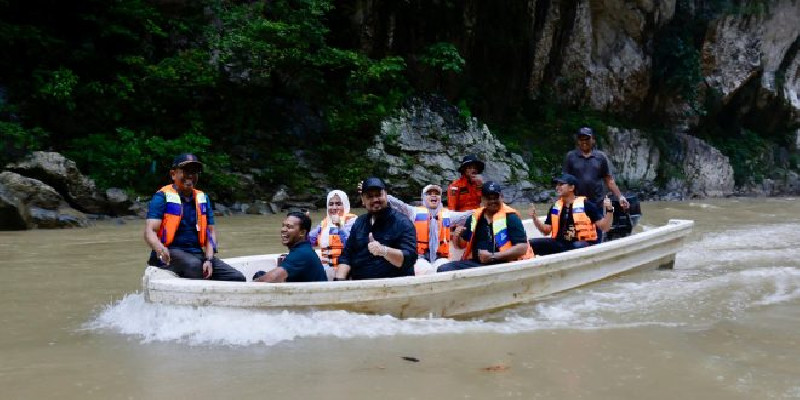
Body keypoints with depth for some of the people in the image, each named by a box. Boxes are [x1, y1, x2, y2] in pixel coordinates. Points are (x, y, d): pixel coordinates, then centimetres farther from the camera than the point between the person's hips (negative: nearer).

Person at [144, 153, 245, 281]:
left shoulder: (203, 198, 16)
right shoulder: (163, 197, 0)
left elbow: (210, 232, 14)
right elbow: (150, 231, -11)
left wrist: (209, 260, -4)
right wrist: (159, 248, -35)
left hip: (197, 253, 5)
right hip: (169, 254, -5)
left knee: (237, 278, -13)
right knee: (194, 265, -38)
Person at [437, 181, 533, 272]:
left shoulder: (510, 217, -3)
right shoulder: (475, 216, 14)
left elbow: (522, 248, -12)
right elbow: (462, 244, 24)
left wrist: (493, 256, -18)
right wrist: (457, 236, 0)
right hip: (474, 262, 6)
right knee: (443, 269, -15)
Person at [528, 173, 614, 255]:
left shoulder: (585, 204, -3)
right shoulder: (556, 206, 12)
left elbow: (604, 228, -3)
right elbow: (546, 231, 15)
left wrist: (609, 210, -18)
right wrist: (534, 218, 2)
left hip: (583, 244, -4)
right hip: (561, 244, 5)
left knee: (579, 246, -40)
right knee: (533, 243, -15)